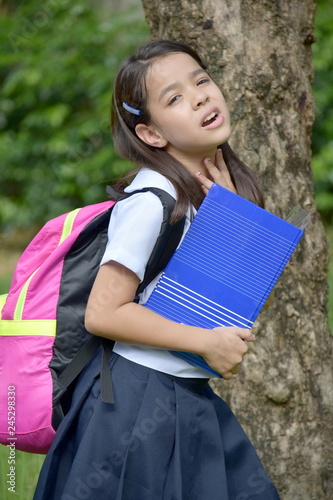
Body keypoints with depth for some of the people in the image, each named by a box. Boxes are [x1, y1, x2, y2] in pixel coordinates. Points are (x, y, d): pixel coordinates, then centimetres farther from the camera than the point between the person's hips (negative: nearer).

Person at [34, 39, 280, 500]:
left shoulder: (222, 183, 4)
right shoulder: (153, 200, -19)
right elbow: (103, 313, -20)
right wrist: (206, 342, -18)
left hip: (193, 399, 8)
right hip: (139, 401, -8)